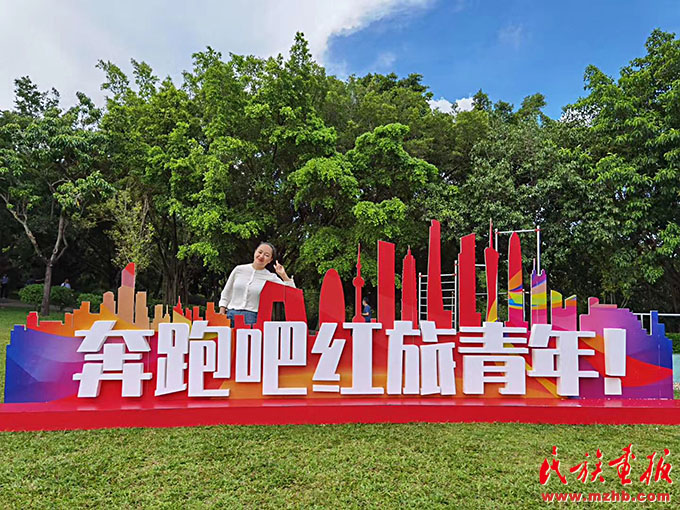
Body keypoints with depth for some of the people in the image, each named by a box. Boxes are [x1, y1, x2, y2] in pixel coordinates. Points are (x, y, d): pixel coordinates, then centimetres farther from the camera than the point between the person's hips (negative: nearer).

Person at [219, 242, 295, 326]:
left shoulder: (271, 277, 3)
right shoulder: (239, 270, 9)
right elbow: (226, 293, 17)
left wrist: (284, 275, -10)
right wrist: (221, 313, 10)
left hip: (253, 318, -2)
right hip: (231, 315, 2)